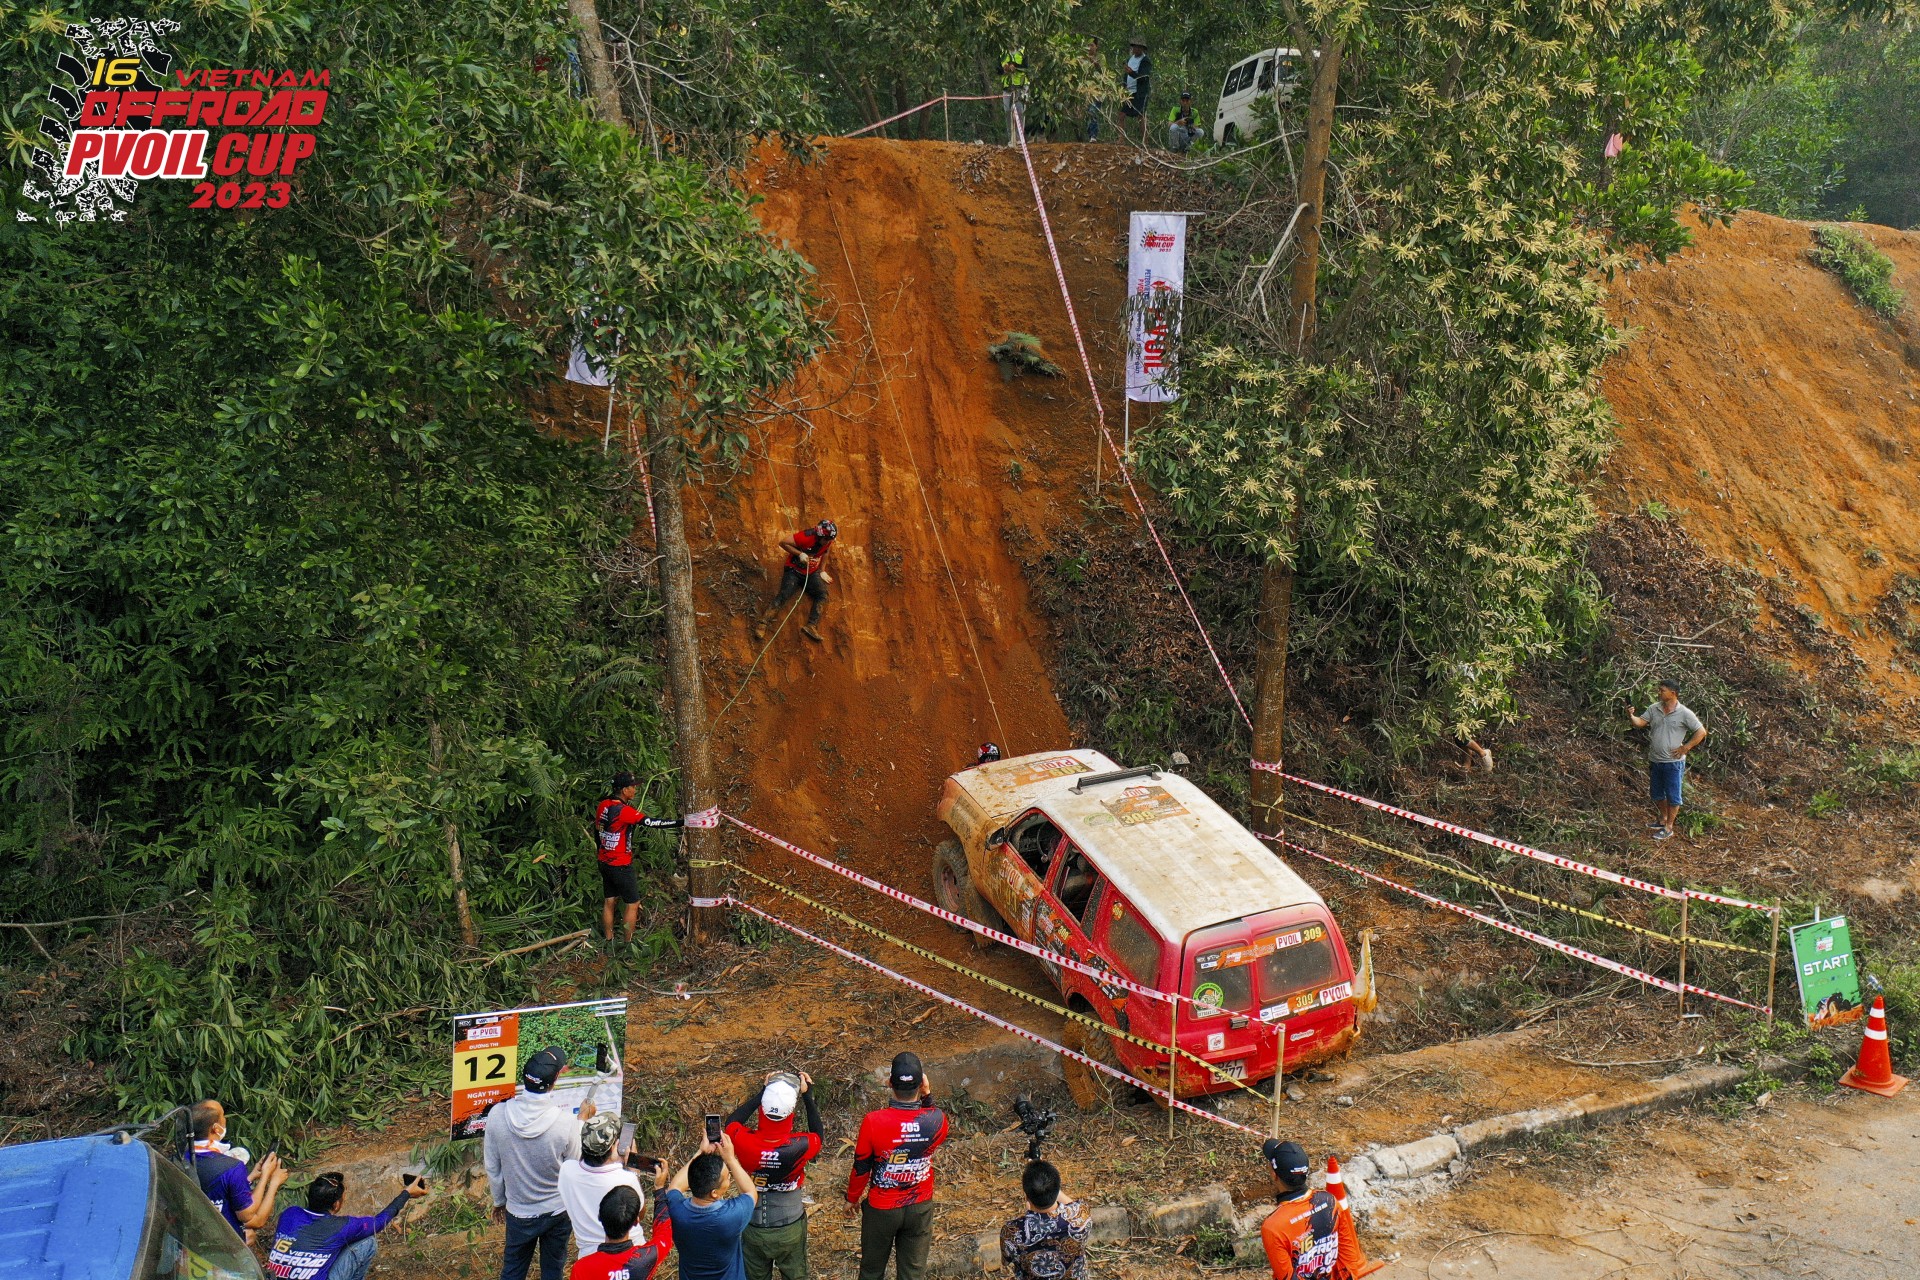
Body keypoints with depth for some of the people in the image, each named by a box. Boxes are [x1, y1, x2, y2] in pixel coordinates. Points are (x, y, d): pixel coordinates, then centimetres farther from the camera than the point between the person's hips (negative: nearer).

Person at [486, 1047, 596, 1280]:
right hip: (557, 1210, -1)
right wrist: (582, 1121, -1)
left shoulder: (497, 1115, -20)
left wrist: (498, 1200, 13)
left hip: (518, 1211, 2)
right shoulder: (566, 1121, -28)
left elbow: (492, 1168, -6)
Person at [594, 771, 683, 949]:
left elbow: (597, 831, 12)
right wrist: (680, 822, -25)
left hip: (604, 862, 8)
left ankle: (609, 942, 25)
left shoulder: (602, 805, 0)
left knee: (608, 902, 16)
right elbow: (652, 823, -27)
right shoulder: (624, 810, -24)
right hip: (621, 866, -8)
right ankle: (628, 944, 10)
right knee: (633, 904, 4)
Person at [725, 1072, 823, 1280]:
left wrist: (764, 1091, -5)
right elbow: (817, 1135, -3)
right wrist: (808, 1096, -2)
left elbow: (732, 1122, -2)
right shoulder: (800, 1146, -30)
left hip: (754, 1230, 1)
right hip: (790, 1230, -1)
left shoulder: (745, 1142, -27)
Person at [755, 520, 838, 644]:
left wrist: (822, 571, 13)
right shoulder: (806, 537, -24)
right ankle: (762, 624, -27)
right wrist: (799, 554, -24)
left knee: (822, 594, -20)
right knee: (784, 594, -23)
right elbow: (783, 543, -18)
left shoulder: (828, 541, -6)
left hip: (812, 573, 5)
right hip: (794, 571, -5)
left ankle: (811, 626, -32)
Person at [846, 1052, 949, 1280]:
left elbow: (861, 1168, -13)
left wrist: (852, 1198, 6)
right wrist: (927, 1096, -9)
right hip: (920, 1208, 1)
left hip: (881, 1208, -1)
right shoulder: (937, 1120, -22)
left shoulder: (873, 1122, -27)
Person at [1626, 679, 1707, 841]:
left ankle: (1668, 827, 14)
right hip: (1655, 760, 6)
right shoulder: (1654, 709, 2)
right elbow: (1640, 723, -1)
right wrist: (1631, 716, -22)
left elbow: (1701, 732, -8)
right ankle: (1663, 818, 39)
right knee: (1656, 794, 19)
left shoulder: (1684, 713, -13)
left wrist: (1685, 748, -11)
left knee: (1672, 796, 4)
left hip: (1673, 762, -6)